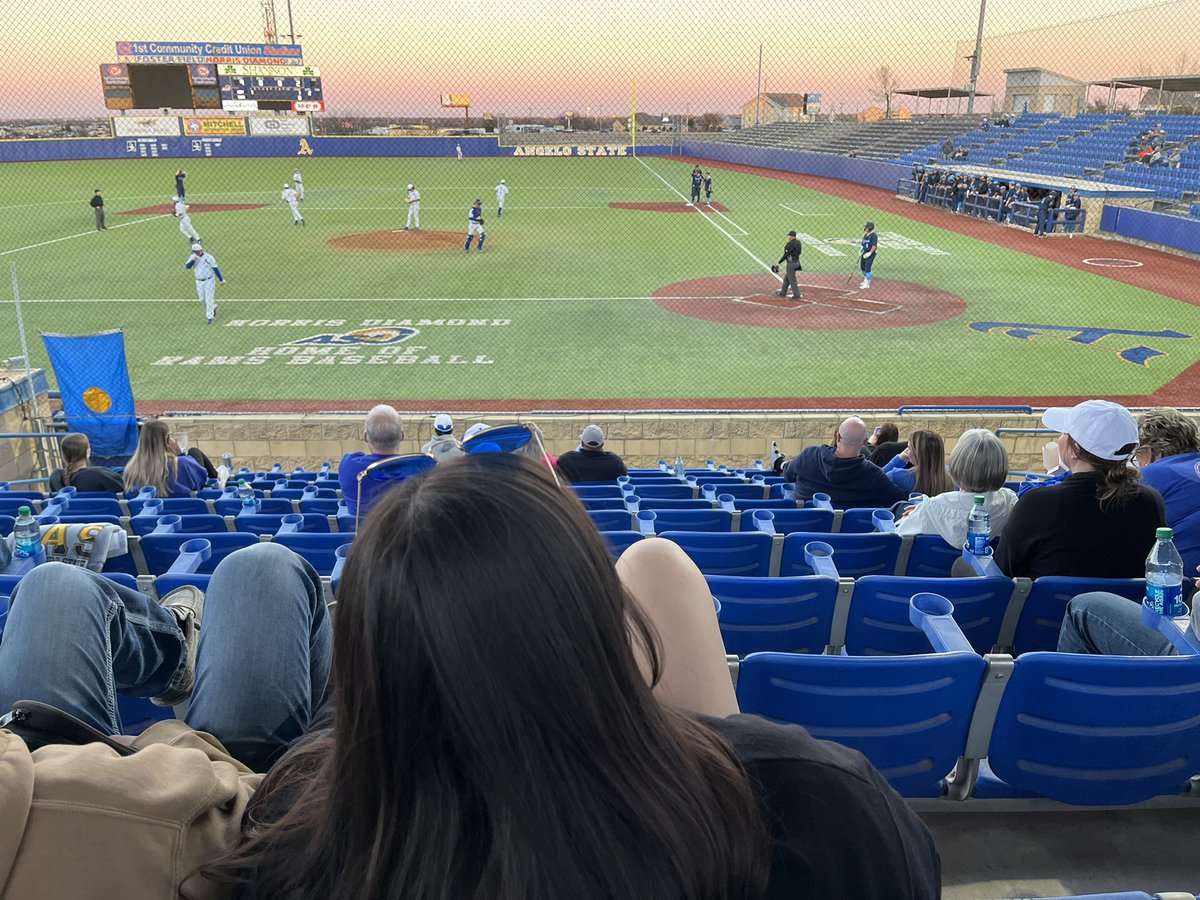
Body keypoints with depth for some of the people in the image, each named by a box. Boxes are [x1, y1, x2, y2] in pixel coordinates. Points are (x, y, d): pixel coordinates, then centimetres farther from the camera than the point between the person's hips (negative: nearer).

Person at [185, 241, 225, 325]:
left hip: (209, 281, -5)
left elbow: (215, 268, -9)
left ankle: (210, 317, 3)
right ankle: (213, 307, 39)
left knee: (209, 299, -5)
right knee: (202, 299, 13)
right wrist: (193, 260, -28)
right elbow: (187, 266, -10)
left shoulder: (208, 257, -12)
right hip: (199, 282, 5)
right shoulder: (193, 257, 0)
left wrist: (221, 279, -11)